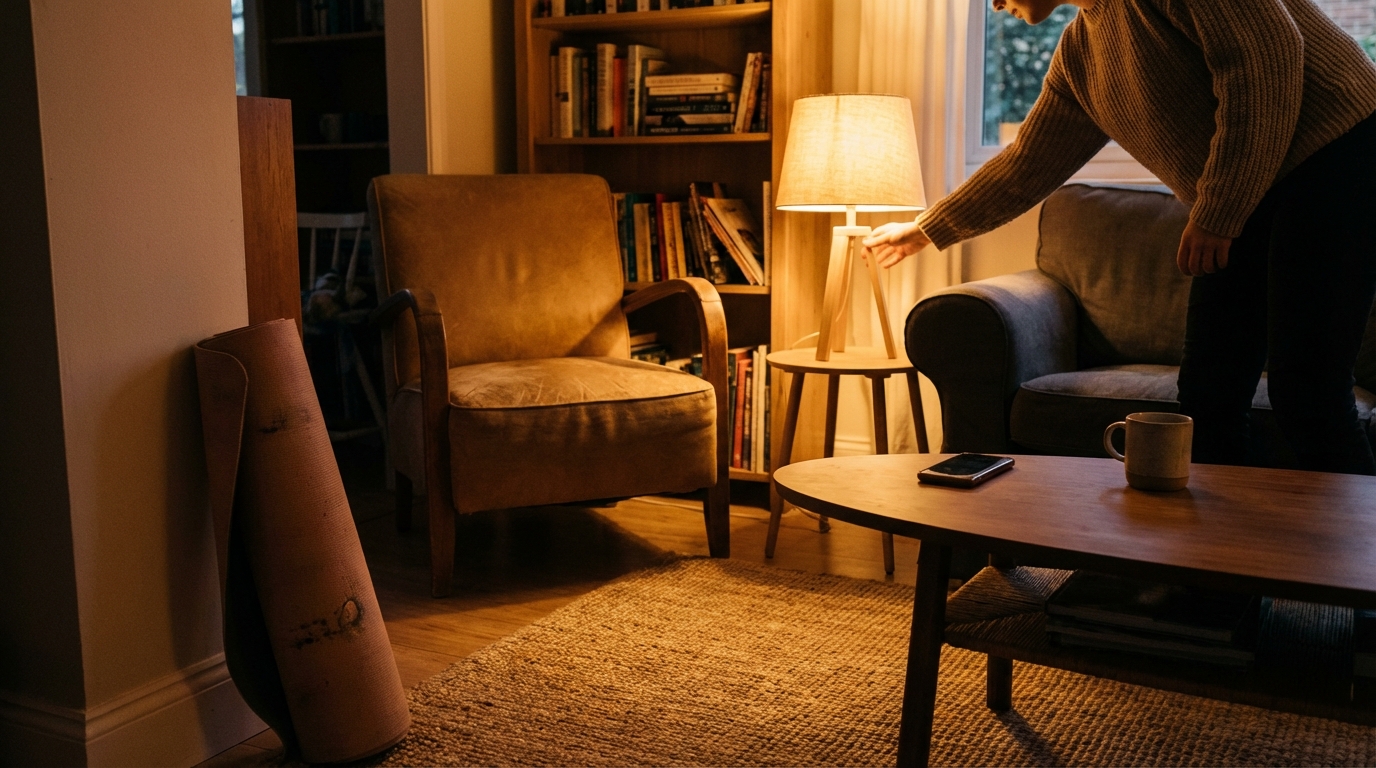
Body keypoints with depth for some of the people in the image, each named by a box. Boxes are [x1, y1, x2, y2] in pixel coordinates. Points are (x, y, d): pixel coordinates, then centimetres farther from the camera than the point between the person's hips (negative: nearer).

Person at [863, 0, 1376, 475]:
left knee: (1307, 396, -12)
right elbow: (1026, 166, 24)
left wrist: (1216, 212, -22)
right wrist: (924, 230, 30)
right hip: (1241, 204, 8)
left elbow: (1267, 52, -21)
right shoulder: (1078, 53, 14)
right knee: (1207, 394, 5)